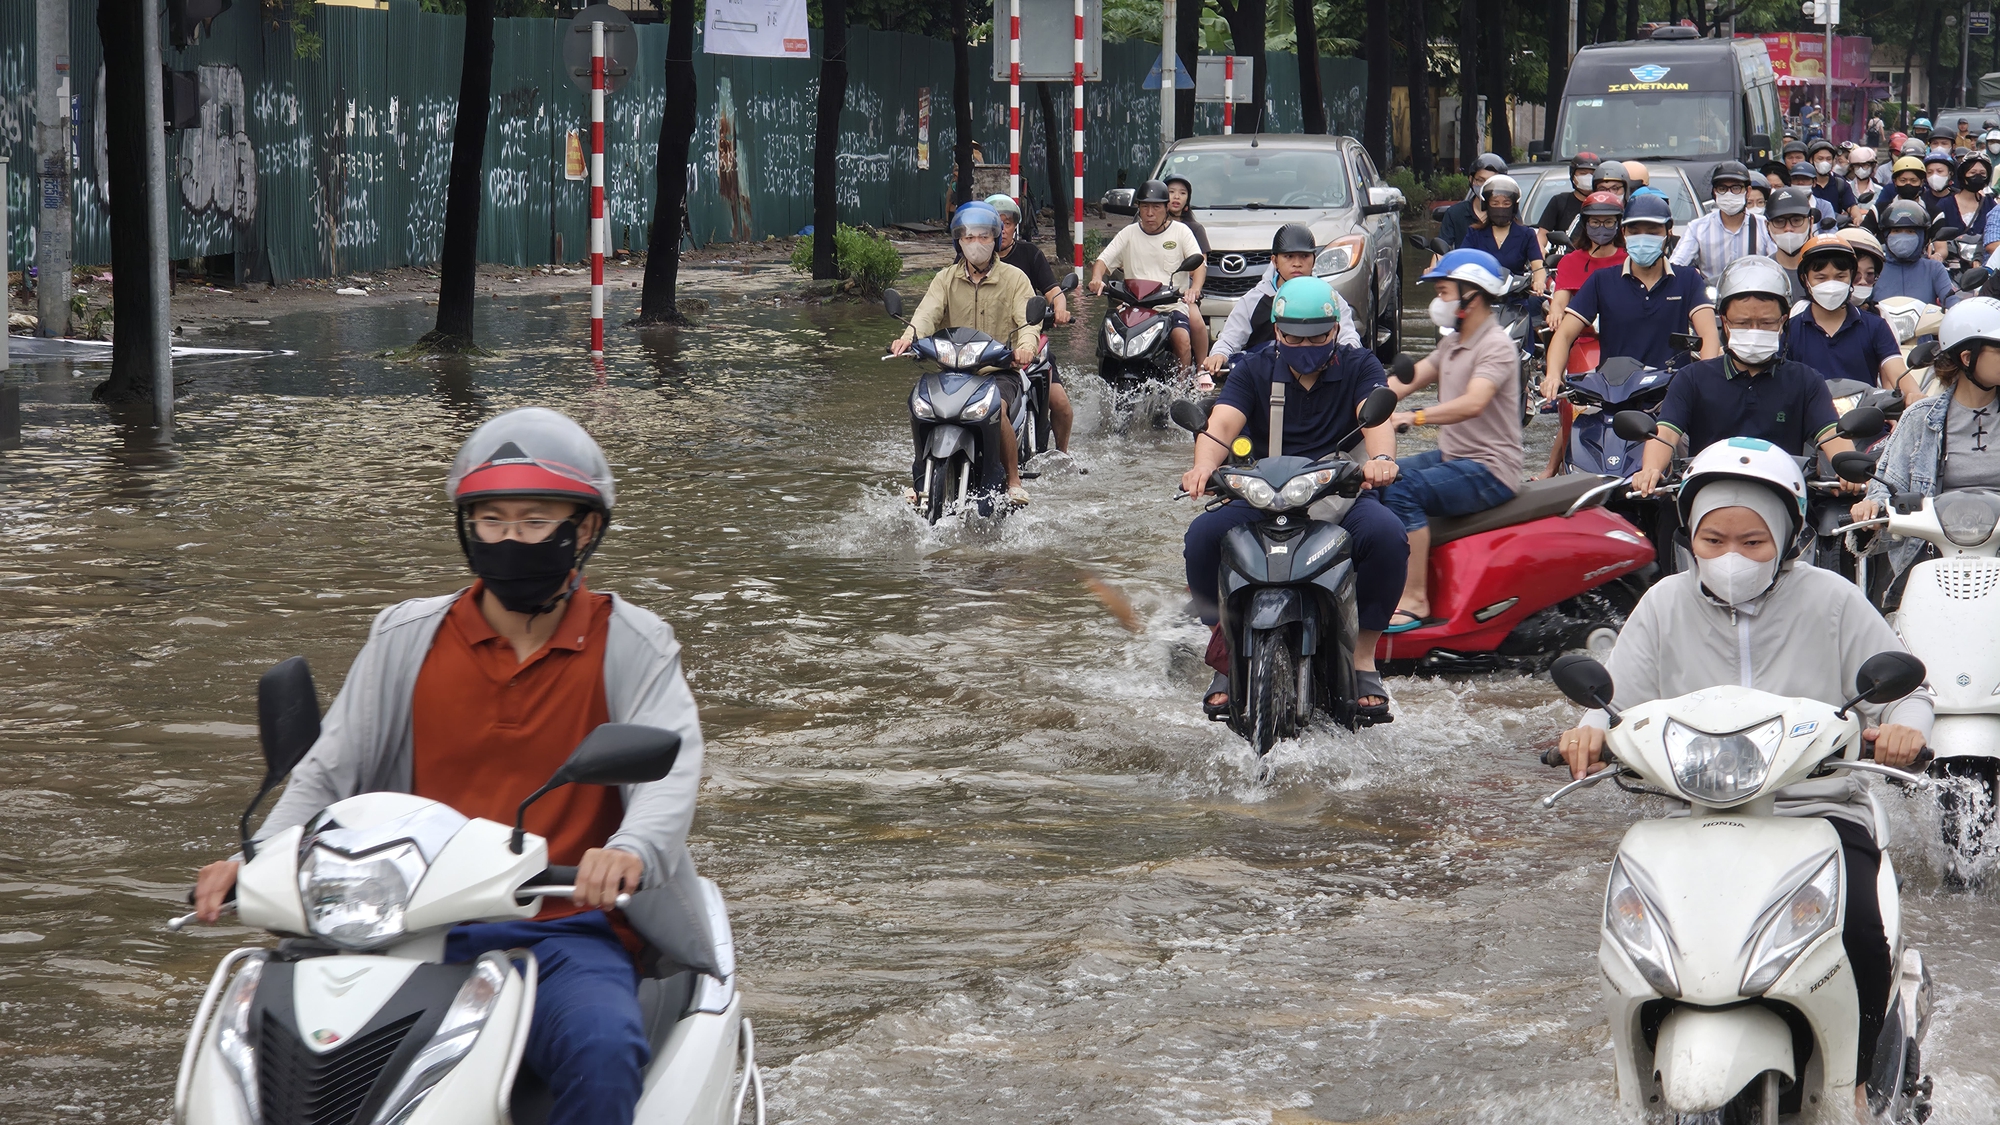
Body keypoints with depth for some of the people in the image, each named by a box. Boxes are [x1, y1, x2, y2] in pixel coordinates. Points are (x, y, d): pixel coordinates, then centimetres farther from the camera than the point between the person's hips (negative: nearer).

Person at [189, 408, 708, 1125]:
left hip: (566, 926, -2)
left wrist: (631, 851, -33)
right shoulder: (408, 636, 13)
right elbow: (330, 769, 12)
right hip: (420, 925, 2)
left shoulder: (630, 645, 6)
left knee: (605, 1050, -35)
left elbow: (669, 769, -9)